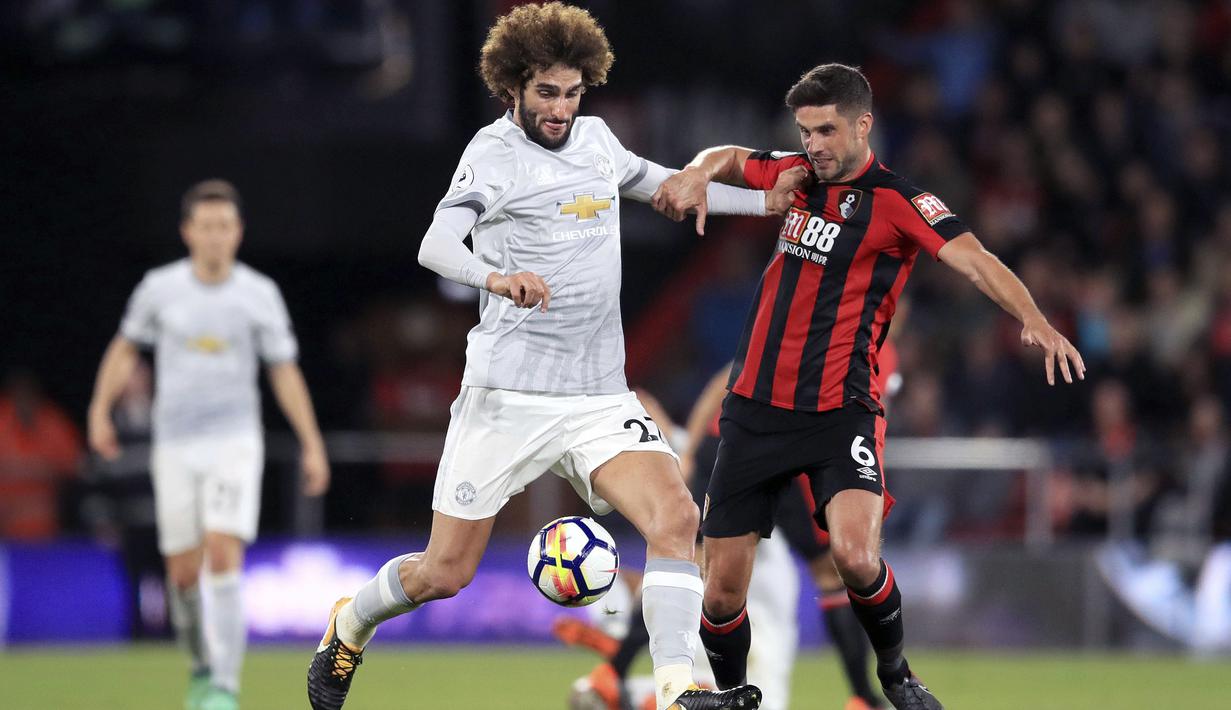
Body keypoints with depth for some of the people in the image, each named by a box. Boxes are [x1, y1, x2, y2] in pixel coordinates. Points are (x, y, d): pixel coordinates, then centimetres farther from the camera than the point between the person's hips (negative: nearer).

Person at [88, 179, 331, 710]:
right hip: (175, 446, 2)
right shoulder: (159, 287, 0)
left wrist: (312, 444, 2)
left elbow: (285, 372, 5)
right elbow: (126, 348, 14)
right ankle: (202, 667, 29)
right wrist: (101, 409, 4)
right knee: (184, 573, 3)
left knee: (223, 558, -18)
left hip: (236, 443, -2)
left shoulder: (260, 294, -1)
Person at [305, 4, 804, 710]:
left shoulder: (596, 138, 12)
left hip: (601, 397, 5)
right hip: (509, 395, -5)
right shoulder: (496, 151, -7)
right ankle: (350, 625, 33)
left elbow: (660, 183, 32)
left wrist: (766, 201, 26)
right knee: (445, 574, 3)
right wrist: (495, 277, -42)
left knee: (676, 517, -20)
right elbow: (435, 245, -22)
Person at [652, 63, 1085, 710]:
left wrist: (1033, 319, -39)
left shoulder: (897, 202, -8)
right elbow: (730, 159, 28)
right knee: (722, 589, 1)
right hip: (755, 407, 5)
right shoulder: (797, 175, 9)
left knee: (855, 554, -26)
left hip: (838, 409, -5)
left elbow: (974, 260, -21)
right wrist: (697, 173, 4)